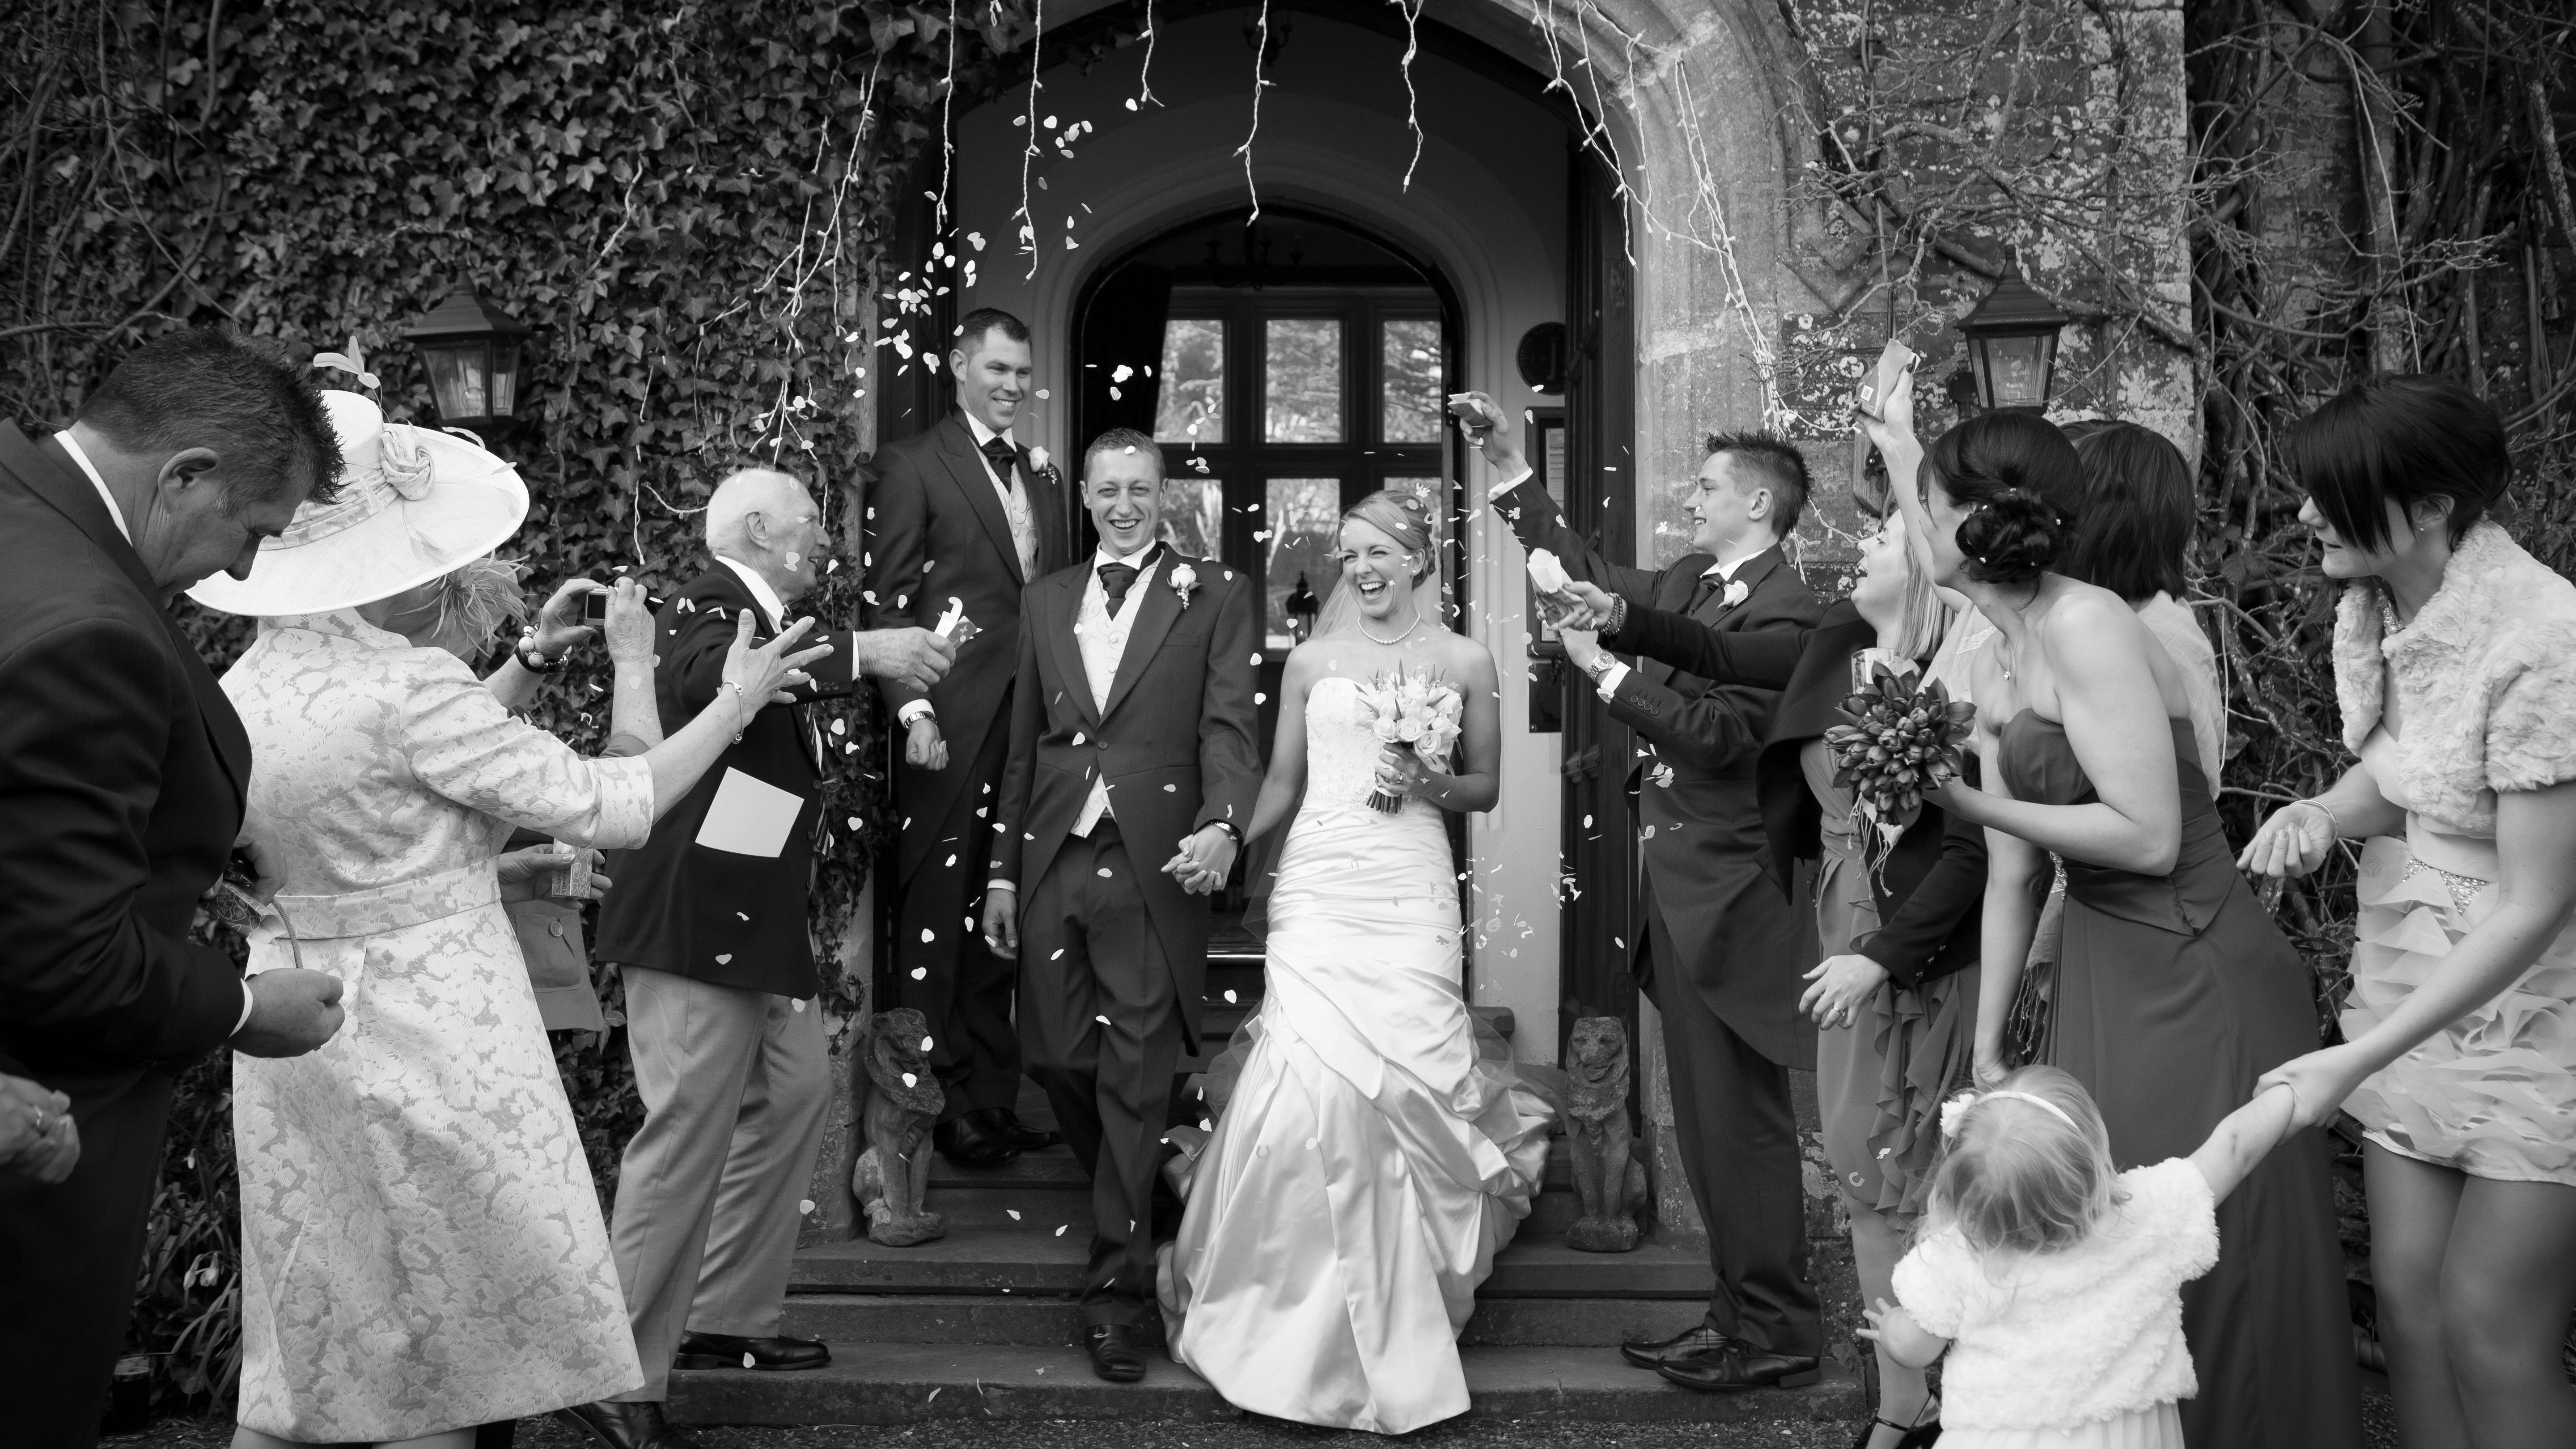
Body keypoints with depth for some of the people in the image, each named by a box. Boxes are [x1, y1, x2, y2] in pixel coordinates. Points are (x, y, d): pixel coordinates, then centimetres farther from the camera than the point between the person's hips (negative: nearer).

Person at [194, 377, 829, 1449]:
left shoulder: (245, 686, 2)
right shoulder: (411, 689, -20)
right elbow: (615, 805, -14)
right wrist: (738, 700, 0)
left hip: (290, 1022, 7)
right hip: (425, 1029, -7)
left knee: (303, 1339, 17)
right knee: (440, 1355, 6)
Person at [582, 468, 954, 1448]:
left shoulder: (772, 622, 15)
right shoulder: (706, 608, -14)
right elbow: (712, 678, -38)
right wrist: (858, 652, -42)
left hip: (756, 921, 11)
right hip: (693, 920, -11)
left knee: (792, 1098, 17)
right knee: (686, 1138, -9)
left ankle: (727, 1317, 28)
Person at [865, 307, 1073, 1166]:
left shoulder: (1043, 478, 19)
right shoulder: (912, 465, 0)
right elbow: (886, 601, -5)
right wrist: (913, 711, -14)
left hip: (1033, 727, 6)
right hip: (951, 726, -5)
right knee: (935, 917, -1)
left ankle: (992, 1095, 16)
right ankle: (935, 1100, 7)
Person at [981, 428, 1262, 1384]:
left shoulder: (1216, 596, 3)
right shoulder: (1046, 599, 16)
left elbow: (1229, 725, -7)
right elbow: (1023, 745, 16)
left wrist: (1223, 824, -25)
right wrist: (1002, 869, 12)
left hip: (1152, 866, -4)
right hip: (1053, 863, 4)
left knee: (1137, 1077, -1)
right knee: (1054, 1057, 7)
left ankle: (1116, 1294, 10)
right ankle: (1139, 1208, 34)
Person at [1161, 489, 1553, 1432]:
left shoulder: (1464, 662, 8)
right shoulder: (1311, 660, 11)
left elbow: (1487, 790, 14)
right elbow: (1282, 784, 14)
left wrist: (1436, 785, -7)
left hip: (1409, 893, -1)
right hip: (1316, 885, 1)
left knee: (1387, 1081, -8)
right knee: (1312, 1080, -11)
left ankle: (1387, 1328, 14)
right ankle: (1305, 1322, 8)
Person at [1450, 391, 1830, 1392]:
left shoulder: (1785, 610, -14)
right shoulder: (1692, 585, 12)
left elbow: (1719, 734, -21)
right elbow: (1593, 578, 19)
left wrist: (1607, 671, -18)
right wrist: (1506, 466, 16)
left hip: (1725, 894, -9)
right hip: (1682, 889, 9)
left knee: (1739, 1120, -1)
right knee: (1710, 1118, 14)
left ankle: (1777, 1335, 10)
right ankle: (1741, 1318, 25)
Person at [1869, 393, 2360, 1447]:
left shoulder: (2085, 627, -19)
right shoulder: (1998, 660, 7)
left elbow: (2149, 838, -22)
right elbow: (2011, 875, 9)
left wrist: (1975, 804, -16)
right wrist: (1987, 1048, 11)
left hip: (2196, 992, -8)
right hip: (2101, 981, 8)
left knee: (2199, 1279, 2)